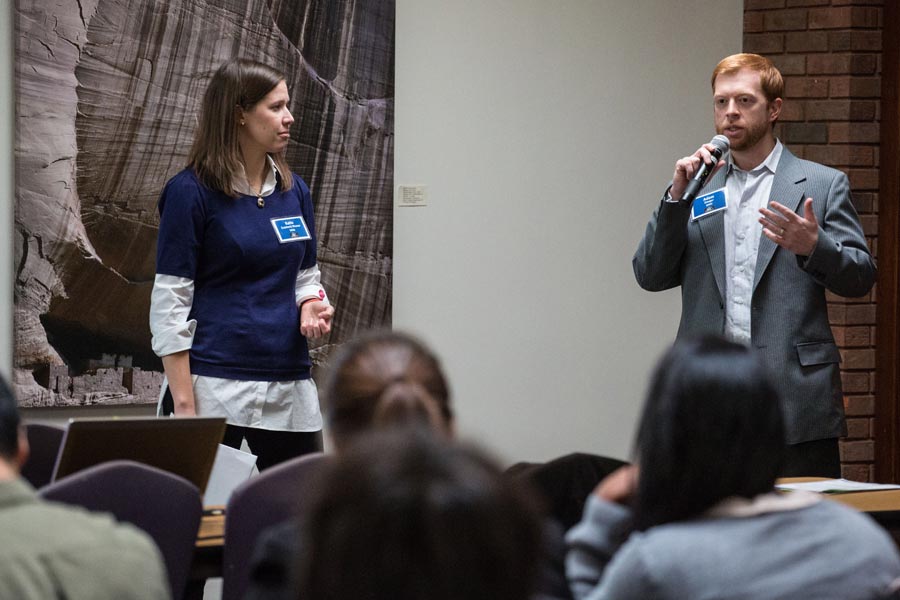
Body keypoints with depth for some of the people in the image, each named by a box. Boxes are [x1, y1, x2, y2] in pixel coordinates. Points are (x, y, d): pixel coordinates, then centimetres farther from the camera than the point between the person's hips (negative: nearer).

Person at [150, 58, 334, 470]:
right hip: (215, 385, -6)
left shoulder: (294, 191, 12)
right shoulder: (191, 192, -6)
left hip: (290, 386, 6)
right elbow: (169, 302, -8)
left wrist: (312, 305, -1)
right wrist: (184, 405, -14)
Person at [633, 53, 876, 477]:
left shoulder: (821, 185, 8)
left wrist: (813, 246, -18)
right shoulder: (696, 186, 16)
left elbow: (860, 278, 3)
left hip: (795, 396, -2)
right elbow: (650, 277, 8)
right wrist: (677, 197, -4)